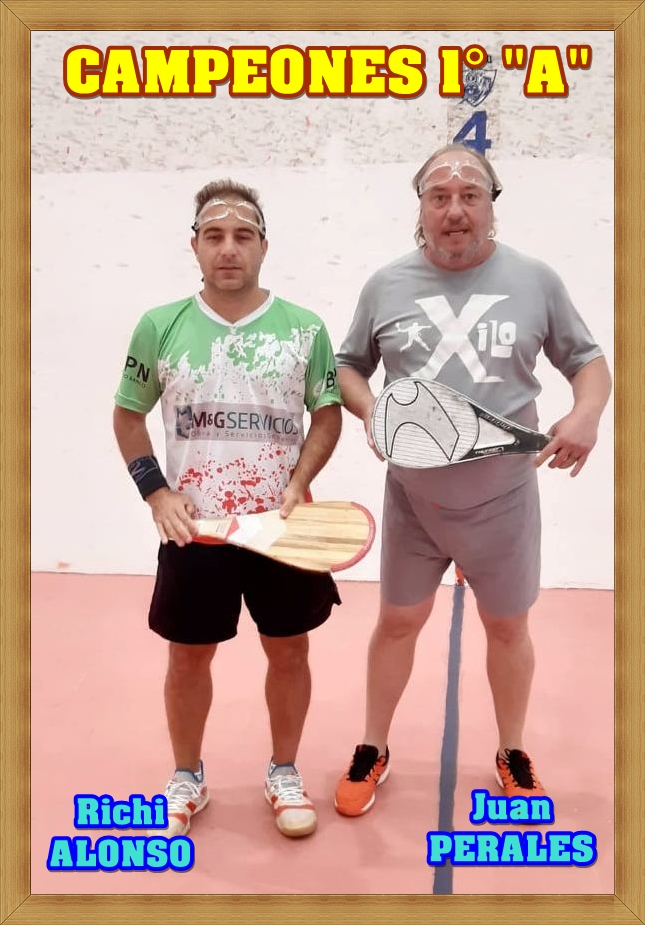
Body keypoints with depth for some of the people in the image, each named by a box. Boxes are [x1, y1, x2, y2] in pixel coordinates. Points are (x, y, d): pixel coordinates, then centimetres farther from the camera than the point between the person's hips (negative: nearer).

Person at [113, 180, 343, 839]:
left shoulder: (304, 327, -1)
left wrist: (299, 484, -11)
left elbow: (327, 413, 4)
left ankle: (283, 774, 34)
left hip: (283, 527, 1)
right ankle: (187, 779, 35)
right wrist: (156, 492, -4)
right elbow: (128, 415, 8)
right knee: (188, 656, 12)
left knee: (288, 652, 11)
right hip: (193, 528, 0)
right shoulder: (159, 326, 0)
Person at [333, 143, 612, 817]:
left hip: (503, 499, 0)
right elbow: (348, 368, 9)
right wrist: (370, 411, -12)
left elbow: (587, 359, 5)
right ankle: (372, 750, 35)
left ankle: (512, 755, 39)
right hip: (412, 498, 1)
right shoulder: (385, 285, 0)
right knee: (398, 622, 14)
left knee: (507, 628, 15)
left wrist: (586, 414, -16)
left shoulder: (535, 280, -2)